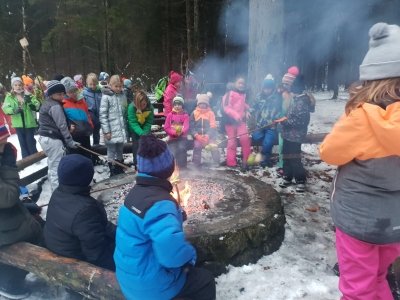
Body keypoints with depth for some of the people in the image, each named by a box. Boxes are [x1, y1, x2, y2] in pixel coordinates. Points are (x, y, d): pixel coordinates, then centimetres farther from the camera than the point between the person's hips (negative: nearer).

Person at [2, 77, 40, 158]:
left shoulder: (28, 95, 2)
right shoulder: (9, 97, 2)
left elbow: (37, 106, -6)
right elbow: (5, 108, -7)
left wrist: (30, 102, -24)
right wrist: (14, 110, -25)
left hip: (29, 123, -1)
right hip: (18, 124, 1)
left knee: (30, 142, 5)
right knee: (23, 143, 9)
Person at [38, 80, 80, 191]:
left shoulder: (46, 103, 16)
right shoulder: (55, 106, -15)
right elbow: (62, 126, -17)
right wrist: (70, 141, -11)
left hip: (45, 137, 11)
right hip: (52, 139, -11)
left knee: (52, 166, 19)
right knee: (57, 168, -8)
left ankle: (55, 191, 30)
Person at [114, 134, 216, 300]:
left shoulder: (137, 191, -2)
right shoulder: (160, 202, -32)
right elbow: (171, 247, -43)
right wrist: (190, 253, -23)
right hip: (149, 285, -8)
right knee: (205, 281, 12)